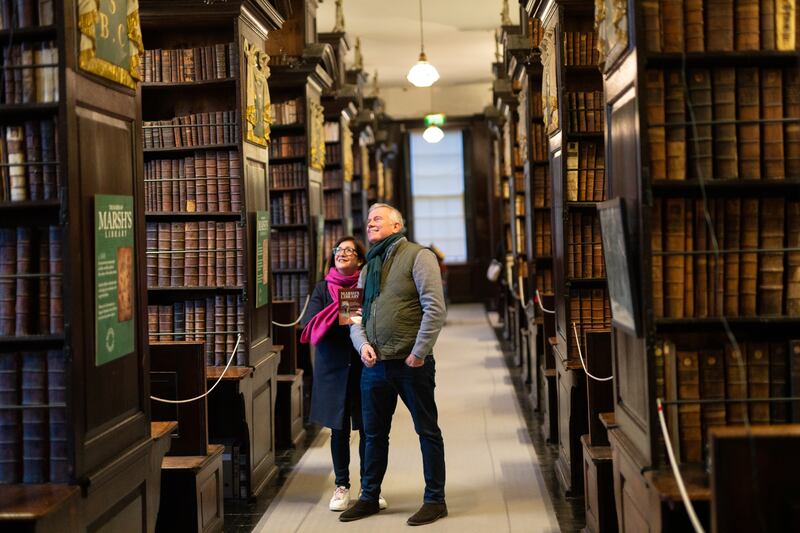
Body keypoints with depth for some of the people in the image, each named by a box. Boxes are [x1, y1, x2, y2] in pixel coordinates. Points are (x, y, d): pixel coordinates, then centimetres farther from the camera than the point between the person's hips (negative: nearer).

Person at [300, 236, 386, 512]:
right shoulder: (323, 289, 6)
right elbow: (311, 326, -5)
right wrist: (339, 310, -16)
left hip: (365, 365, -1)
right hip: (333, 367, 1)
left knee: (368, 428, 2)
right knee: (339, 429, 7)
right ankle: (341, 486, 19)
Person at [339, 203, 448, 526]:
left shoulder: (417, 256, -5)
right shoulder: (369, 266, 16)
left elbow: (434, 308, -13)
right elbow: (357, 312, 16)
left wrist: (419, 353, -16)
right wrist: (362, 343, -3)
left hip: (412, 364, -7)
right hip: (375, 365, 7)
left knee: (428, 432, 4)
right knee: (374, 434, 15)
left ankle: (435, 500, 13)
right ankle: (369, 498, 27)